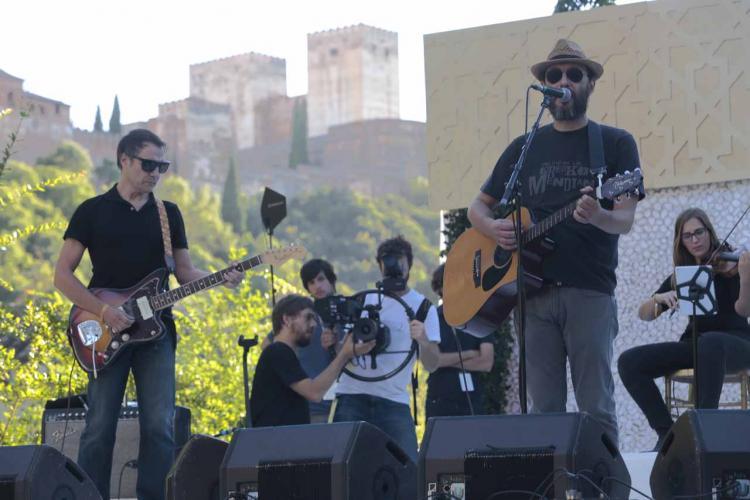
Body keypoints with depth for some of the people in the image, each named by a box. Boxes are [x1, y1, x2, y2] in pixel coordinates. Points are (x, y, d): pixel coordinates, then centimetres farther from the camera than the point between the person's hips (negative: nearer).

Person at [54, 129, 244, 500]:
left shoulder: (169, 214, 13)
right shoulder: (92, 211, 3)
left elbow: (185, 272, 13)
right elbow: (63, 275, 0)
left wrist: (221, 279, -7)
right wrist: (103, 311, -13)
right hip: (106, 333, -3)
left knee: (159, 427, -3)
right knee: (99, 428, -3)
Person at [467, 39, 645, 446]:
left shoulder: (615, 144, 7)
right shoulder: (524, 149, 17)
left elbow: (625, 221, -2)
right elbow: (478, 206, 22)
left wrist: (596, 216, -26)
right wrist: (493, 228, -2)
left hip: (590, 290, -3)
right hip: (534, 291, 3)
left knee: (596, 409, -7)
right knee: (545, 410, 2)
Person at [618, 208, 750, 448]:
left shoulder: (730, 265, 0)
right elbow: (644, 314, 9)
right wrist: (659, 298, -14)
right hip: (694, 344, 5)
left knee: (710, 342, -43)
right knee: (629, 361, -17)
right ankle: (666, 433, -15)